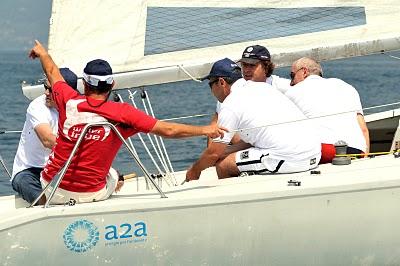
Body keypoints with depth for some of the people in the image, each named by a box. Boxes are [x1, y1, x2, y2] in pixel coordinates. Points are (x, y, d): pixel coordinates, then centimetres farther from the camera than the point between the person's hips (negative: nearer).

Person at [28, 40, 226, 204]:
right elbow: (168, 130, -9)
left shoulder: (69, 101, -6)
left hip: (53, 189, 1)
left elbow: (53, 73, 17)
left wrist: (42, 53, 38)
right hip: (92, 194, -1)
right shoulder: (123, 113, -12)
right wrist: (205, 130, 3)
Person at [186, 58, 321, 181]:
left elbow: (214, 153, 2)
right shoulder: (263, 86, 21)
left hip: (289, 160, -9)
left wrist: (195, 170, 20)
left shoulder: (230, 104, -3)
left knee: (222, 165, -1)